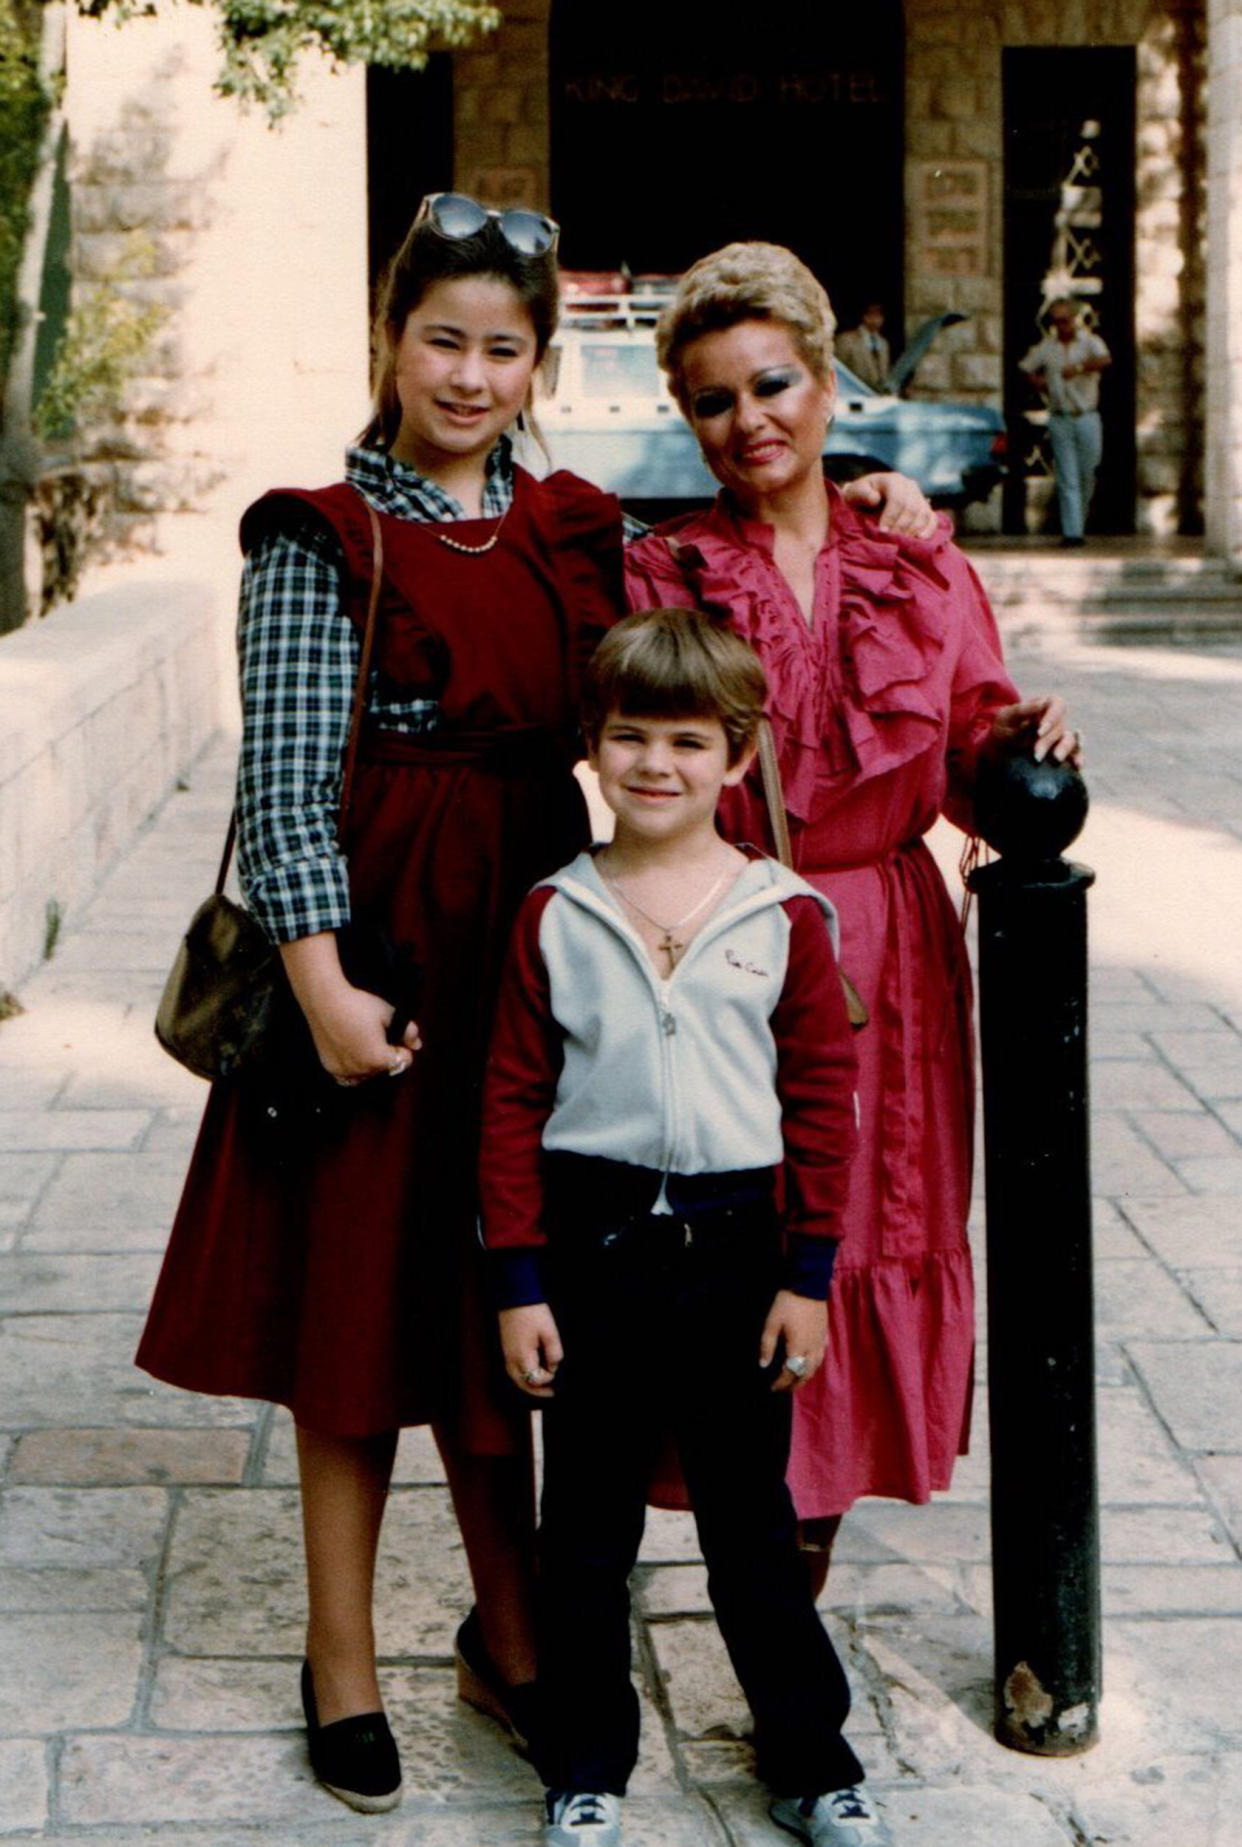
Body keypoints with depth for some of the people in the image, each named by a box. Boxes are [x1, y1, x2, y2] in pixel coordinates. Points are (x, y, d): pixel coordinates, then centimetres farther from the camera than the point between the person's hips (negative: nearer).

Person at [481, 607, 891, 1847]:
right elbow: (512, 1104, 0)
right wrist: (518, 1282, -4)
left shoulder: (783, 917, -3)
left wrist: (809, 1274, -3)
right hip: (593, 1241, 1)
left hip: (734, 1245, 0)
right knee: (584, 1525, 11)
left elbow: (823, 1099, 0)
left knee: (752, 1524, 11)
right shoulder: (553, 917, -2)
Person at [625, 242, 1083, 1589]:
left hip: (885, 949, 3)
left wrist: (1020, 742, -13)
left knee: (879, 1226, 7)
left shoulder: (917, 566, 9)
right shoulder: (662, 578, 1)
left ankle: (820, 1513, 24)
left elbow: (969, 752, 8)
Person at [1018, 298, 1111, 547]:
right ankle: (1071, 532, -6)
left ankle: (1080, 523, 27)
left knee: (1087, 476, 6)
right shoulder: (1046, 347, 9)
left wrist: (1079, 367, -30)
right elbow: (1024, 368, 22)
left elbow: (1105, 360, -19)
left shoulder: (1090, 341, 1)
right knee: (1067, 479, -4)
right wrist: (1038, 382, 6)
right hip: (1060, 420, 1)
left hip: (1087, 418, -1)